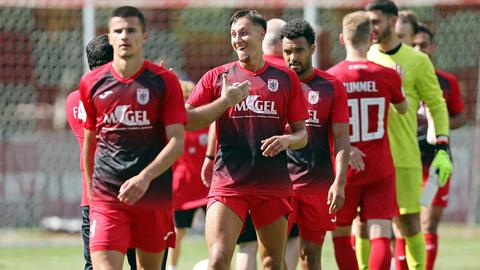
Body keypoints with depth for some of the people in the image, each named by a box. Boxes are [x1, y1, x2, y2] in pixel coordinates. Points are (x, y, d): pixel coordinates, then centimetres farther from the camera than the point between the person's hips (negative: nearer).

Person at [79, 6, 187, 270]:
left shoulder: (164, 81, -1)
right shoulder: (92, 83, 6)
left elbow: (177, 141, -7)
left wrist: (145, 177, -20)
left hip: (154, 194, 0)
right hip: (106, 196, 0)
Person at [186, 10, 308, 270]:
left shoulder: (285, 78, 8)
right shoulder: (217, 77, 6)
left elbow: (302, 133, 11)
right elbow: (185, 121, -1)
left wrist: (287, 140, -11)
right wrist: (225, 100, -10)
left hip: (273, 184, 2)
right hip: (228, 182, -2)